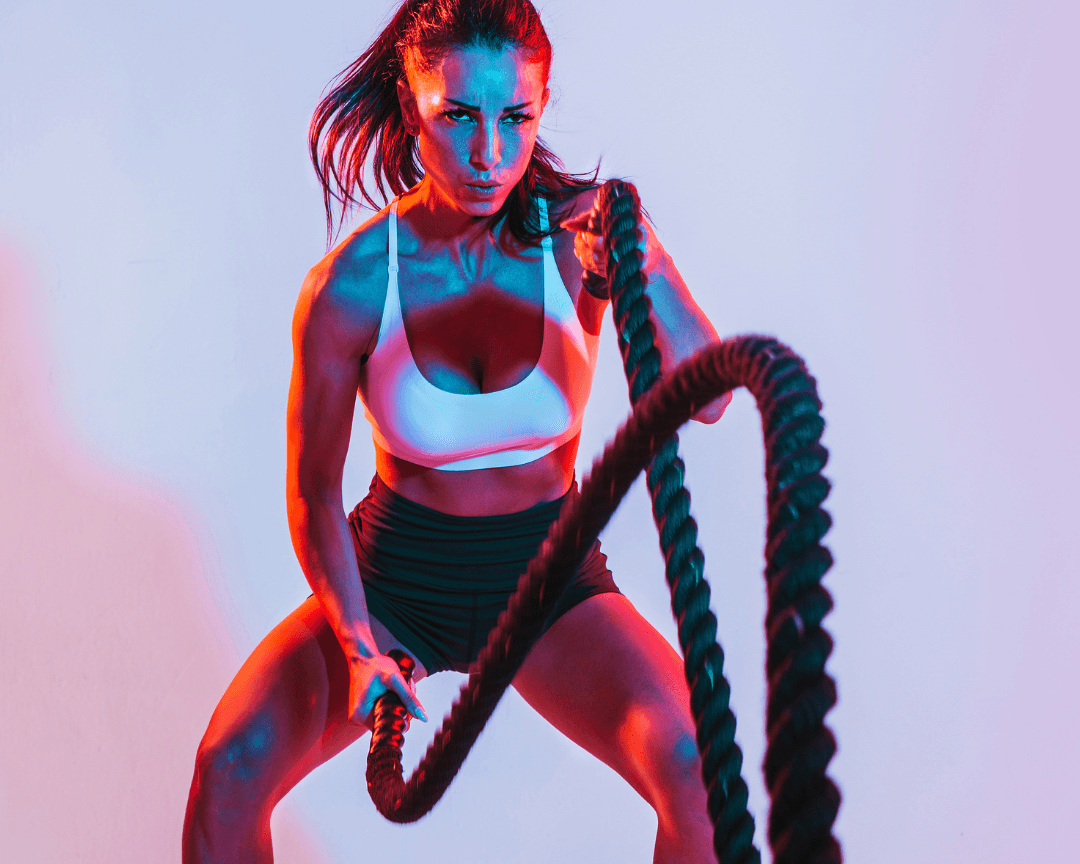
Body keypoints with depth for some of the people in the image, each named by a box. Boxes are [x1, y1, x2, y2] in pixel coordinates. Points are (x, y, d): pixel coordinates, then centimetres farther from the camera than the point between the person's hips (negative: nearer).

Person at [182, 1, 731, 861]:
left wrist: (647, 285, -43)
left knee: (697, 772, -23)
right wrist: (360, 647, -16)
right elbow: (315, 491, -6)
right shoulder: (351, 285, -16)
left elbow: (709, 397, -24)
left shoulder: (582, 228, -15)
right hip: (396, 571, 0)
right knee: (231, 766, -22)